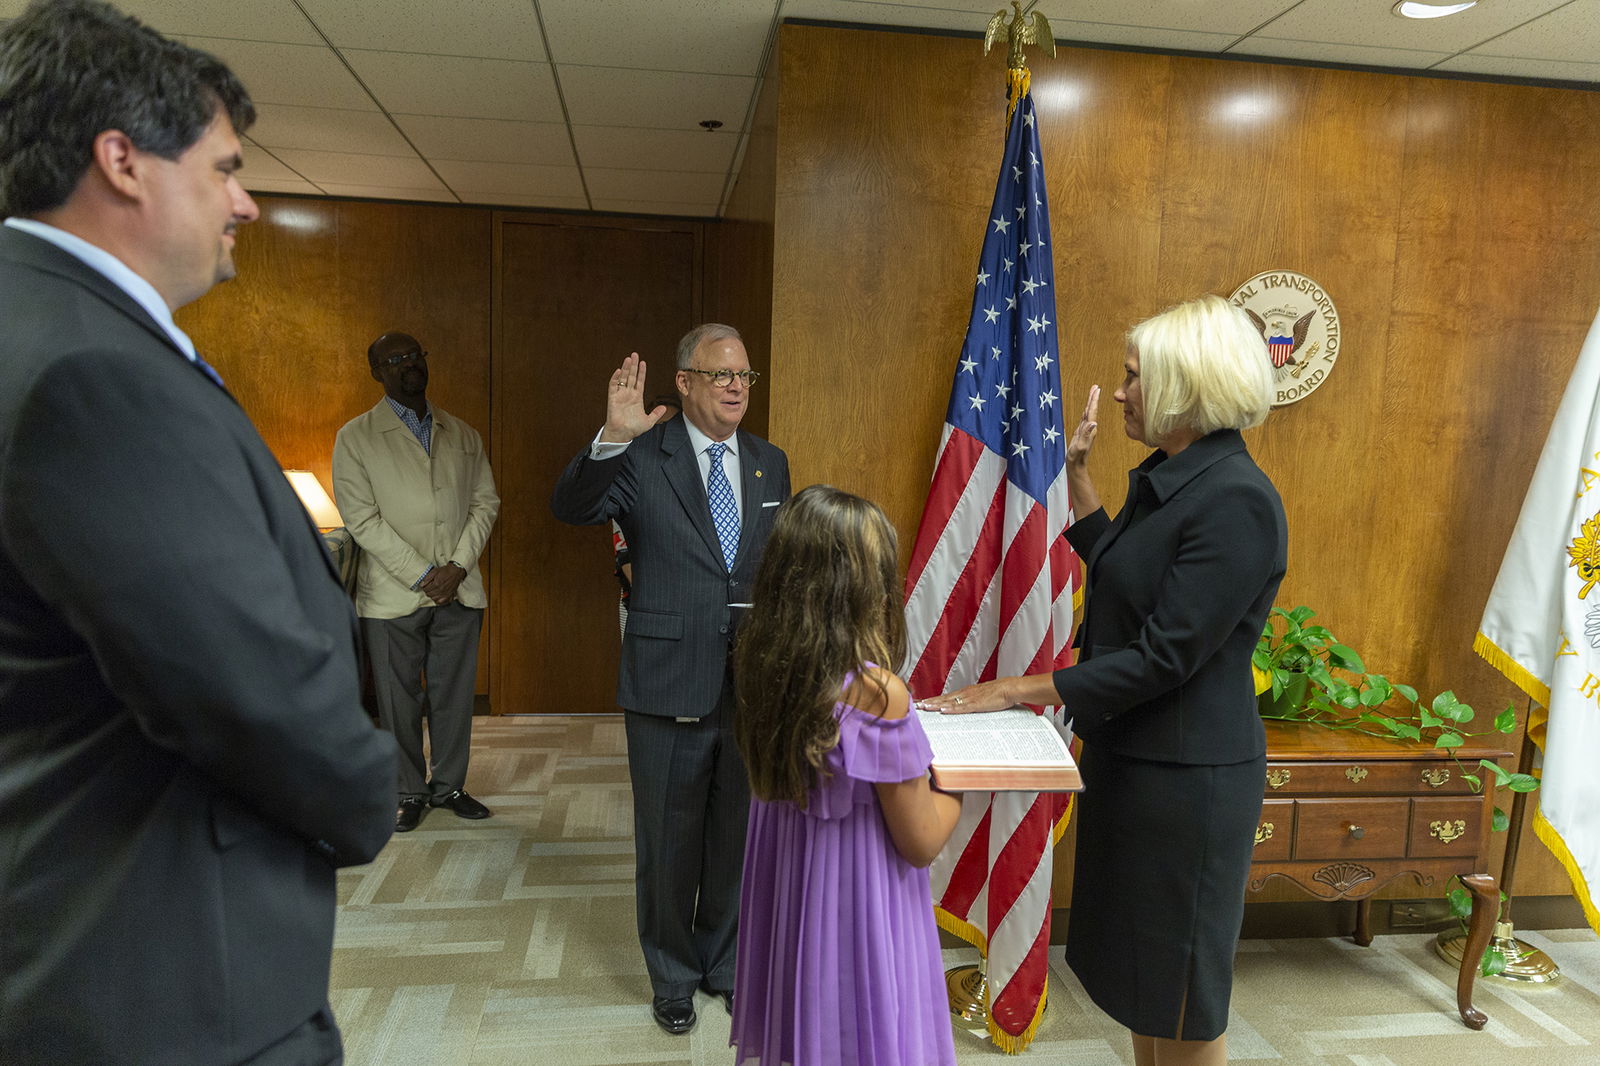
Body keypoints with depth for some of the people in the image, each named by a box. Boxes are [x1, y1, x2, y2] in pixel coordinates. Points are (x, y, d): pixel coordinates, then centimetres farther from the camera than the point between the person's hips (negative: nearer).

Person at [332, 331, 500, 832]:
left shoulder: (463, 434, 10)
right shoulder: (356, 437, -1)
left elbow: (485, 502, 7)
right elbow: (361, 518, -8)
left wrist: (458, 566, -7)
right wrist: (422, 576, -13)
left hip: (459, 591, 3)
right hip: (393, 597, -3)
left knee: (454, 695, 9)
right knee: (398, 700, 7)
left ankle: (448, 785, 26)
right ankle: (409, 793, 24)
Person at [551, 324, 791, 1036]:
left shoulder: (770, 463, 6)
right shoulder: (643, 457, -7)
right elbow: (572, 509, -22)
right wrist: (611, 438, -37)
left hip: (752, 684, 4)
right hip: (669, 684, -3)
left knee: (737, 838, 18)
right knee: (668, 844, 13)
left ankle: (724, 963, 42)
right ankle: (672, 977, 37)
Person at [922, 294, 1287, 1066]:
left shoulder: (1237, 501, -22)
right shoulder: (1164, 477, 7)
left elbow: (1163, 656, -24)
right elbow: (1116, 566, 22)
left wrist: (1019, 690, -21)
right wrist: (1076, 471, 16)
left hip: (1187, 772, -9)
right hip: (1129, 754, 9)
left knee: (1179, 998, 11)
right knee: (1133, 967, 22)